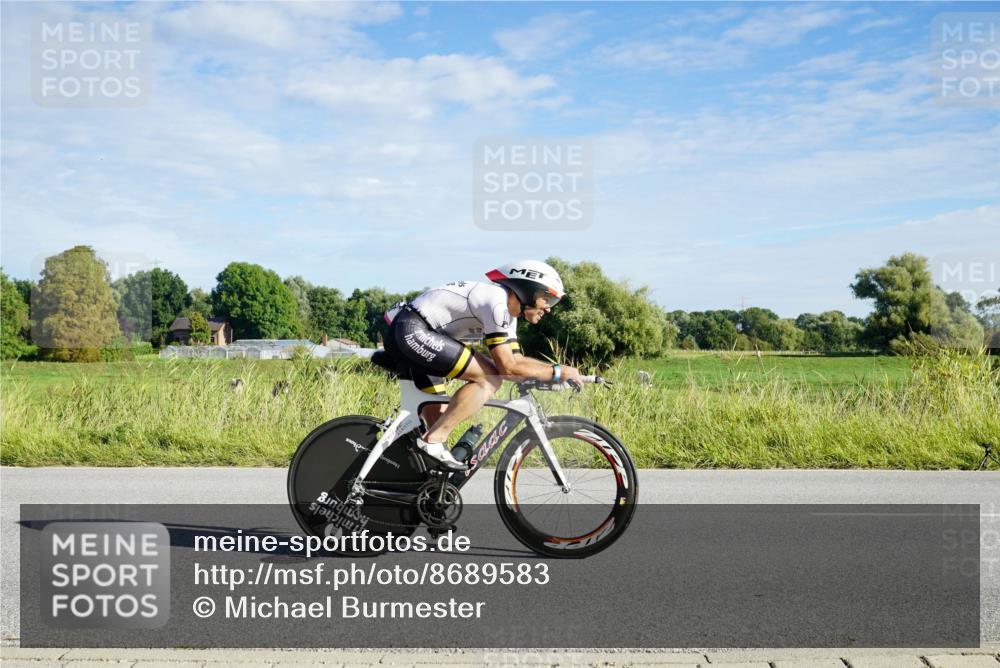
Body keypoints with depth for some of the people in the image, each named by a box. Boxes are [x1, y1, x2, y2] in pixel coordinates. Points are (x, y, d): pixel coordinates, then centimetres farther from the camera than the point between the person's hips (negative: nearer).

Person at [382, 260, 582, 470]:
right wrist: (556, 372, -12)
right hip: (412, 331, -11)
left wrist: (558, 369, 6)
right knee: (489, 379, -16)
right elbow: (507, 366, -19)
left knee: (439, 416, 15)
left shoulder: (508, 311, 14)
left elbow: (516, 359, 17)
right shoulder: (496, 301, -17)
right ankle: (434, 440, -13)